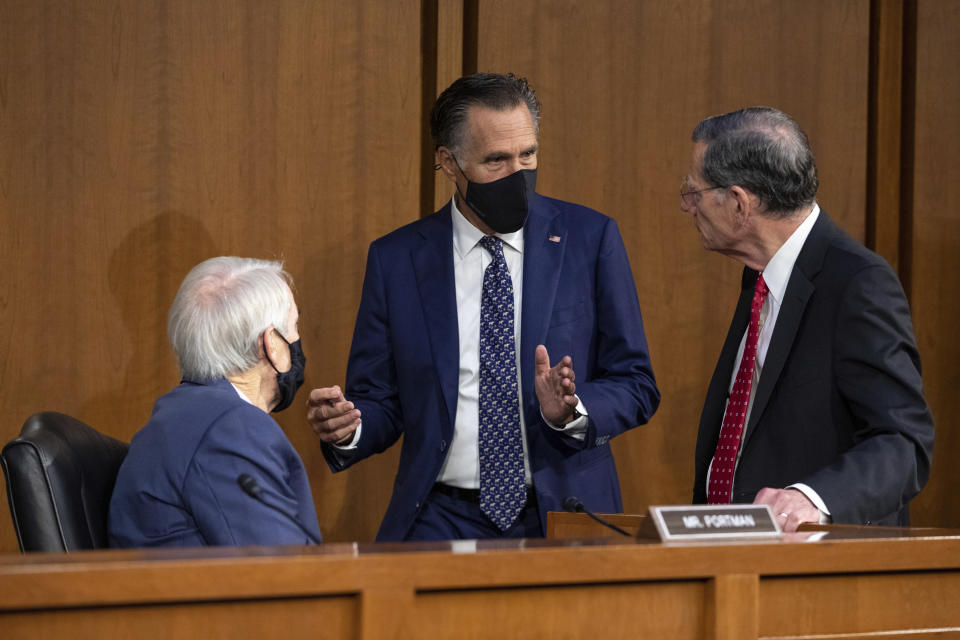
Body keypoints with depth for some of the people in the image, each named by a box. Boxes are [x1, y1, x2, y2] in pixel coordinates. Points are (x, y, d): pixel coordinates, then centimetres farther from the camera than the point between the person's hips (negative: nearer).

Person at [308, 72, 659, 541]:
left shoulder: (589, 238, 4)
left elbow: (636, 386, 5)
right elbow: (381, 402, 11)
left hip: (564, 519, 0)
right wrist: (346, 428, -12)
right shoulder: (395, 260, 6)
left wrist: (571, 411, -15)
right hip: (443, 521, 0)